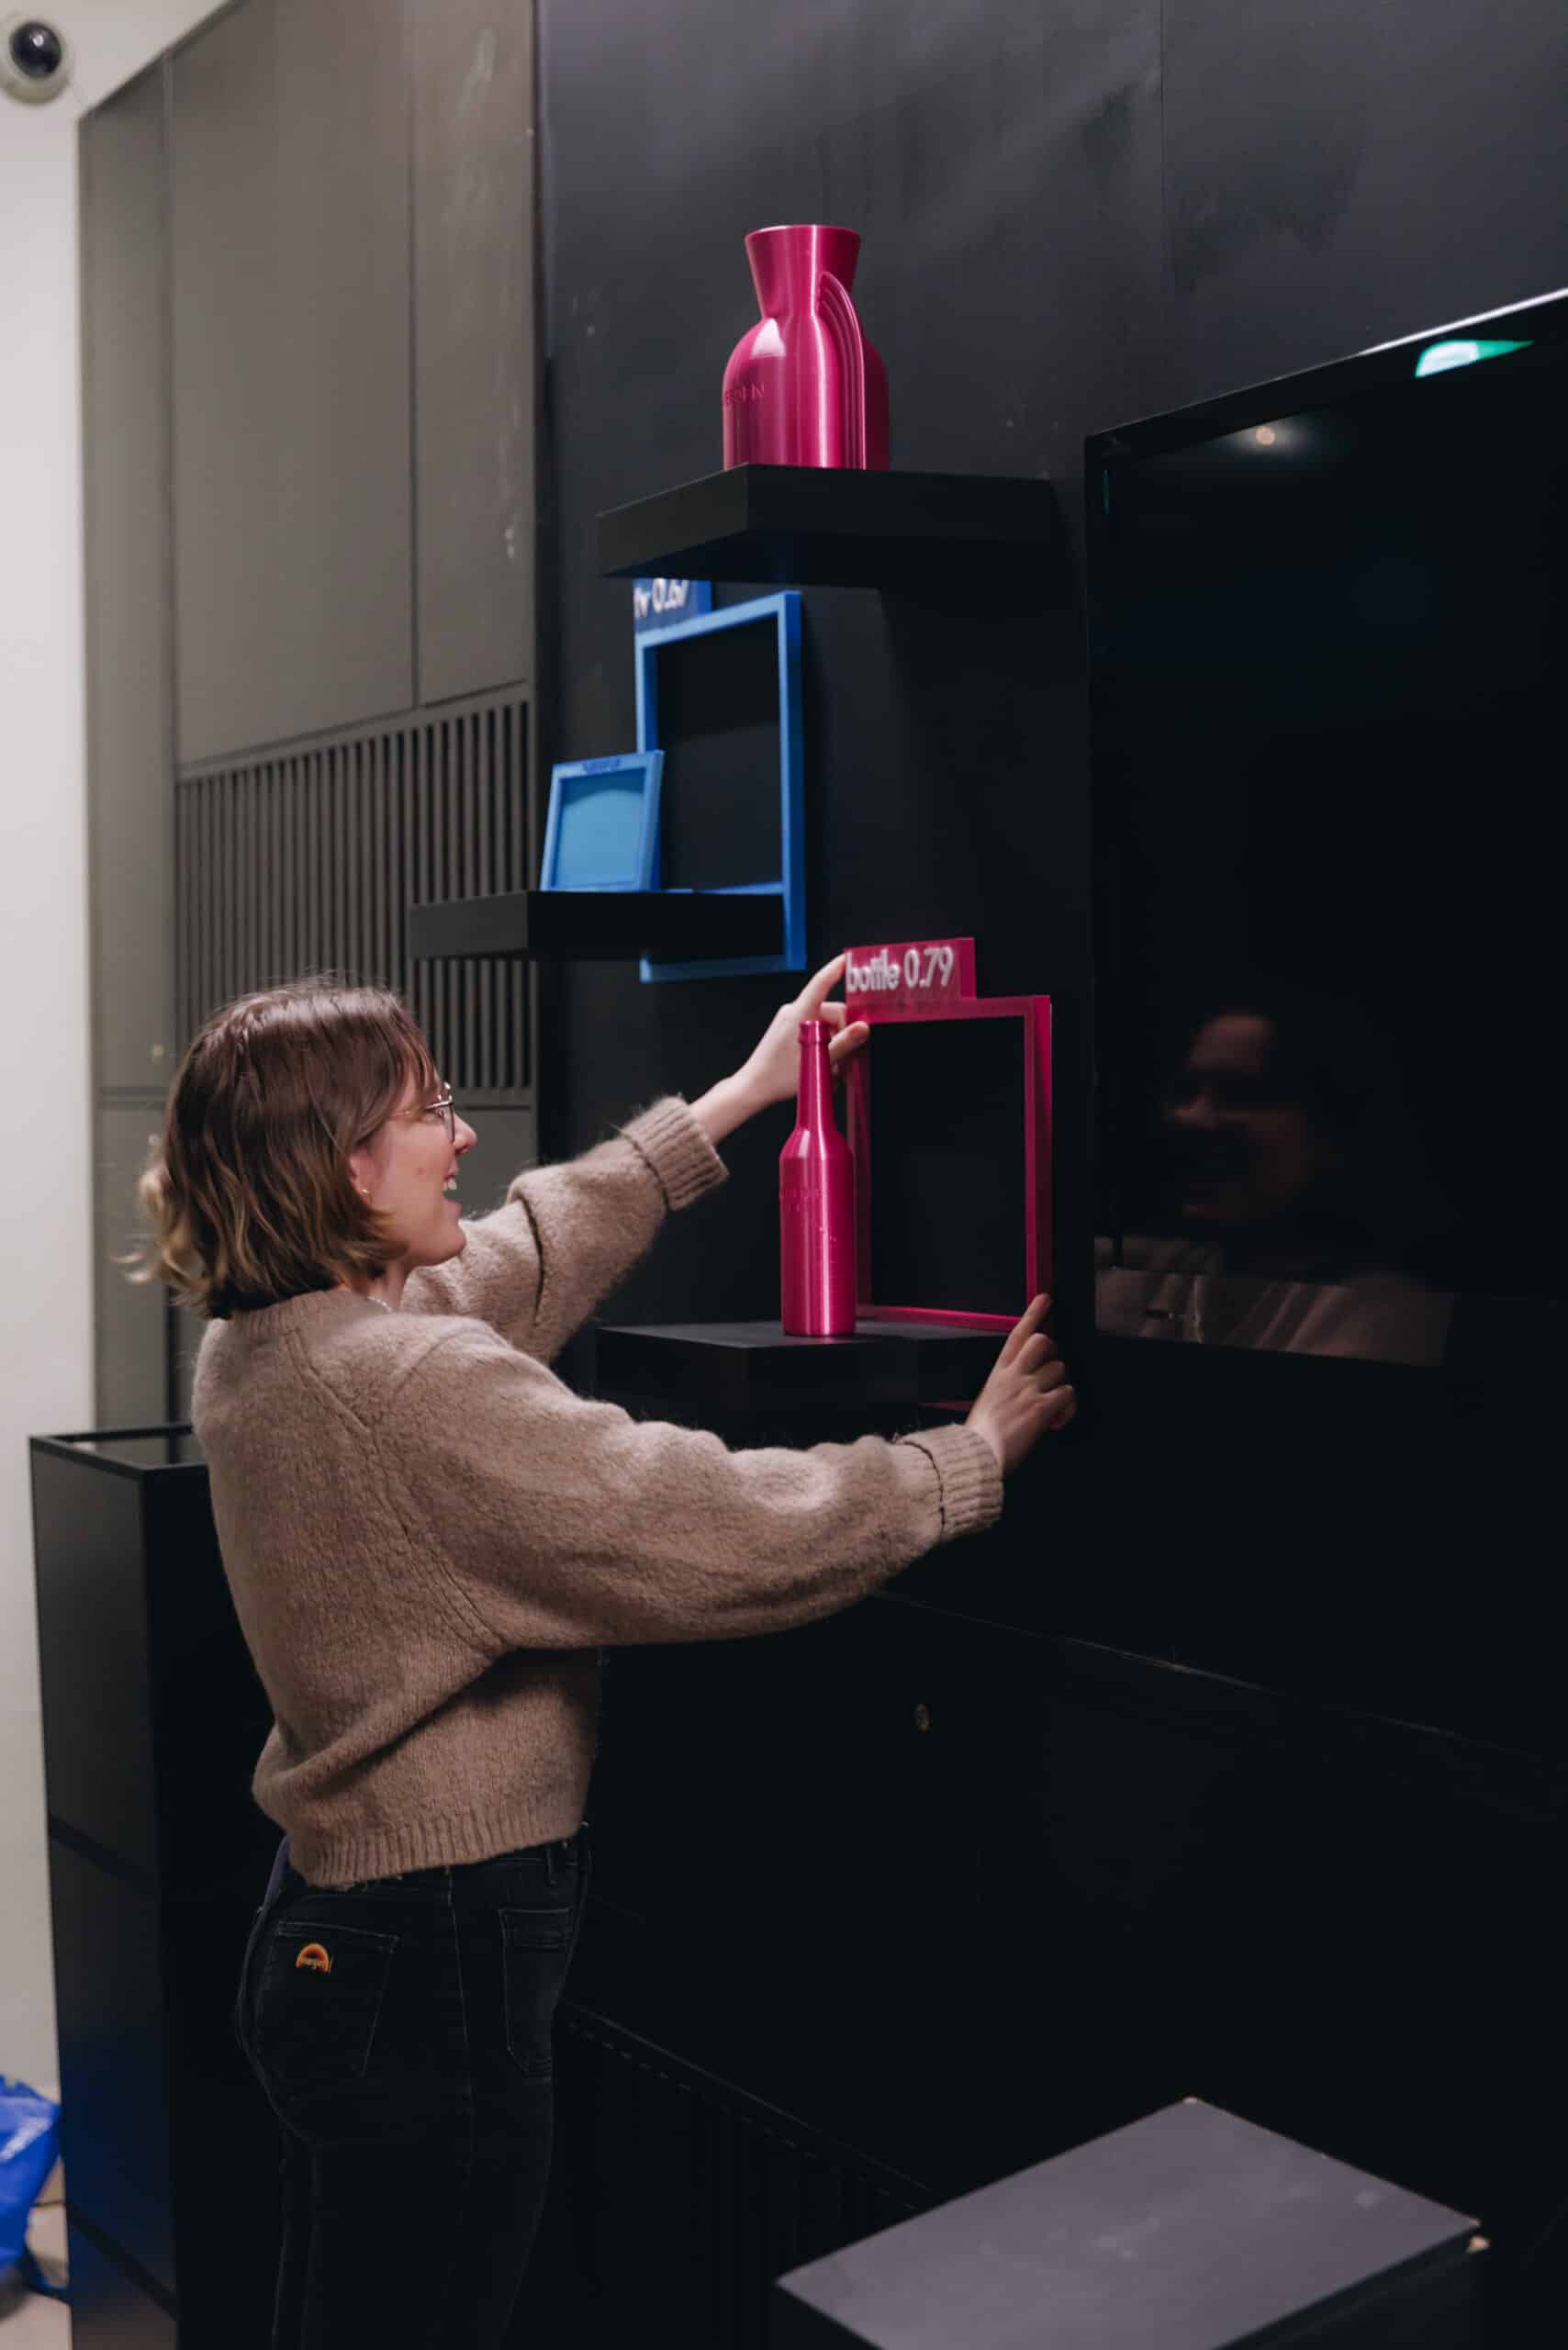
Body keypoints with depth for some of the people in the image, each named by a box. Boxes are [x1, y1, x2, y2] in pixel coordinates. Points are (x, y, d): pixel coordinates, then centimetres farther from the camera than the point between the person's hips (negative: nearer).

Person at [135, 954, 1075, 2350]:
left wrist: (742, 1096, 21)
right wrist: (977, 1452, -11)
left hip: (328, 1916, 10)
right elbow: (728, 1537, -26)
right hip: (440, 1963, -9)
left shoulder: (260, 1341, 2)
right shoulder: (415, 1388, -27)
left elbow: (527, 1254, 15)